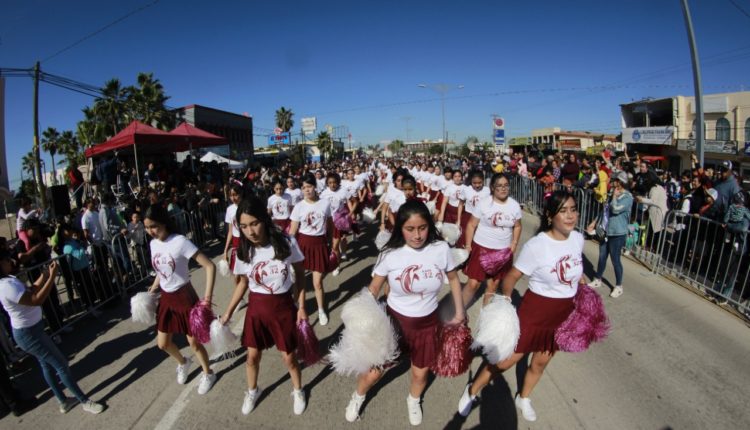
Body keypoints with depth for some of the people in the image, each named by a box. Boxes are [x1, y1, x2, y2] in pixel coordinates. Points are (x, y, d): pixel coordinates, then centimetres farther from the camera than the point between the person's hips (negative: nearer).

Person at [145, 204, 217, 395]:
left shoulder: (180, 242, -22)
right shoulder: (153, 244, -1)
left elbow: (210, 266, -24)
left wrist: (208, 296, -28)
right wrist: (152, 290, 13)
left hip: (184, 297, -6)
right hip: (166, 299, 6)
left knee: (194, 343, 8)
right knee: (163, 344, 17)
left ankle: (208, 374, 33)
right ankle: (183, 363, 48)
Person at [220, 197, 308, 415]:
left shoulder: (286, 243, -20)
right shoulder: (243, 251, -10)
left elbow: (300, 275, -7)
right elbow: (243, 283, 5)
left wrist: (301, 307, -6)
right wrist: (228, 312, 8)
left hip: (283, 306, -2)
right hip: (256, 307, 3)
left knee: (289, 357, 11)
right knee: (252, 356, 18)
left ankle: (298, 391, 42)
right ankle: (252, 391, 49)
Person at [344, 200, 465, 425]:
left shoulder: (441, 248, -17)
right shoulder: (390, 254, -20)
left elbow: (453, 279, 2)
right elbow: (373, 289, -7)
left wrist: (459, 313, 5)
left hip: (427, 323, 2)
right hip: (395, 320, -1)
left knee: (421, 373, 20)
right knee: (374, 371, 10)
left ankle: (414, 400, 57)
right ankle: (358, 397, 46)